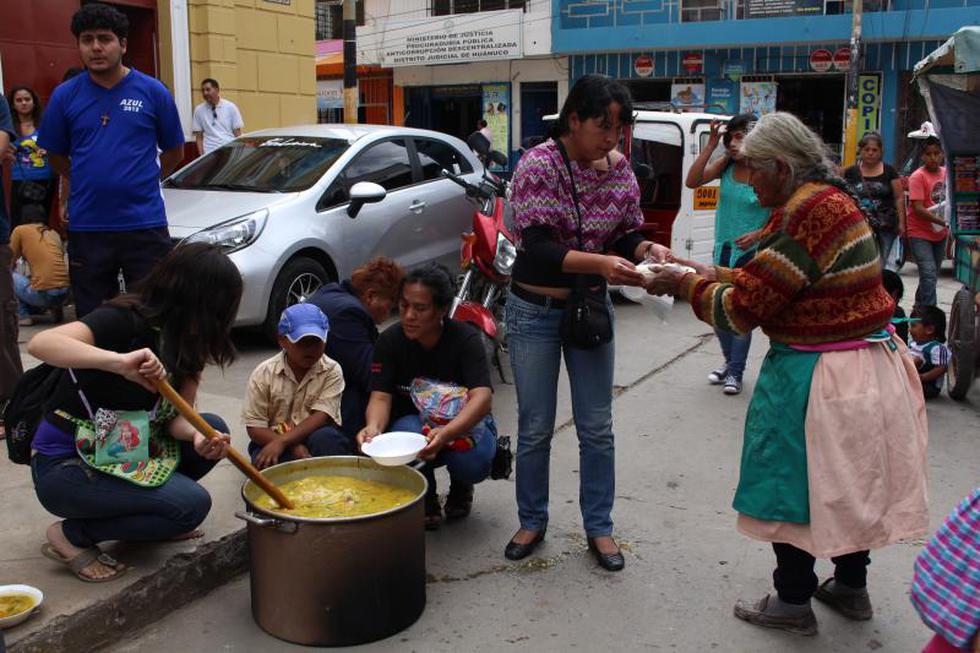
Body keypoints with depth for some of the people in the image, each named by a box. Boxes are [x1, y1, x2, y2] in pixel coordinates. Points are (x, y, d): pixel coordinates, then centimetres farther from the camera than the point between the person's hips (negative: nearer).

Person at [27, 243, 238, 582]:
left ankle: (142, 515, 9)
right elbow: (40, 343, -39)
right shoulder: (125, 320, -22)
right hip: (65, 465, -8)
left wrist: (198, 436, -25)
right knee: (191, 504, -20)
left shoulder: (183, 338, 2)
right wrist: (119, 362, -52)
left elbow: (176, 414, -3)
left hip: (123, 451, 8)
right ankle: (73, 535, -3)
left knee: (214, 428, -1)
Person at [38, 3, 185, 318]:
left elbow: (174, 151, 9)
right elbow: (55, 154, 14)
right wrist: (89, 185, 11)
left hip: (145, 224, -2)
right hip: (86, 227, 2)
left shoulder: (153, 91, -1)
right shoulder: (65, 95, 3)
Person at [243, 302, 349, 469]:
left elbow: (321, 416, -15)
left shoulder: (332, 371, -6)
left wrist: (282, 441, -28)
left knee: (325, 438, -34)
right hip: (272, 438, 0)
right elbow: (255, 427, -7)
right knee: (267, 463, -33)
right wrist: (293, 447, -22)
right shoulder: (264, 374, -6)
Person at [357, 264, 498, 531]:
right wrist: (373, 426, -46)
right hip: (413, 419, 1)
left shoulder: (465, 339, -21)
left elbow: (482, 397, -34)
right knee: (407, 430, -35)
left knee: (473, 460, -34)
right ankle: (426, 501, -3)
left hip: (463, 421, -1)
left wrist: (445, 434, -54)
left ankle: (460, 487, 9)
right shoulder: (390, 341, -14)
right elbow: (380, 397, -20)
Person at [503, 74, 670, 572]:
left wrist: (647, 249, -18)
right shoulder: (538, 165, -16)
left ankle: (599, 527, 24)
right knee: (535, 429, 7)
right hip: (536, 311, -3)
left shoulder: (618, 168, -2)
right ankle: (532, 522, 27)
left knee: (597, 427, 9)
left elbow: (627, 235, 5)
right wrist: (601, 262, -36)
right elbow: (537, 247, -24)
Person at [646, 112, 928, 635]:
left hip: (816, 375, -10)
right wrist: (716, 274, 11)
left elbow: (742, 309, -21)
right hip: (866, 365, 10)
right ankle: (851, 587, 37)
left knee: (794, 479, 6)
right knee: (846, 479, 21)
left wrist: (687, 284, -7)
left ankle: (794, 601, 21)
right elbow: (777, 281, 15)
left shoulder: (805, 212, -23)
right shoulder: (832, 198, 8)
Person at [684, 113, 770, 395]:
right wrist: (710, 146, -12)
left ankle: (735, 372, 14)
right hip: (723, 250, 5)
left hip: (752, 254, -5)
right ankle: (730, 362, 33)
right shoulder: (726, 164, 0)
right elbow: (692, 182, -9)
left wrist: (758, 234, -24)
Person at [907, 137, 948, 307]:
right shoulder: (918, 176, -14)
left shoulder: (946, 172, 5)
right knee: (929, 274, -17)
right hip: (920, 234, -7)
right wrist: (943, 221, -26)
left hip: (940, 234, 7)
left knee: (932, 276, 16)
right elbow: (918, 209, -21)